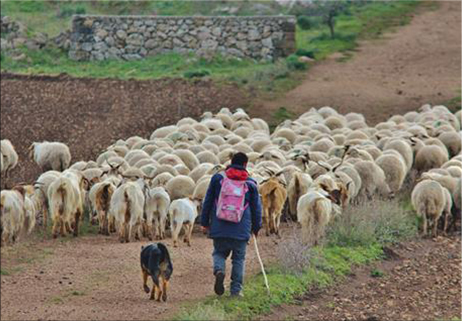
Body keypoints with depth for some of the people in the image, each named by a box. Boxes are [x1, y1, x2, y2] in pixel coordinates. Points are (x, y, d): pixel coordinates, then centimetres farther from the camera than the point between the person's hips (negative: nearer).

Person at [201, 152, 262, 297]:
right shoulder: (250, 183, 5)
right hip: (241, 230, 0)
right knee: (239, 258, 9)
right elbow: (256, 208, 9)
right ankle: (236, 290, 6)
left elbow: (207, 202, 6)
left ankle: (219, 270, -14)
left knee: (219, 252, 17)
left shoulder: (217, 178, 5)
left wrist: (205, 222, 13)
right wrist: (256, 228, 20)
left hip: (219, 227, 0)